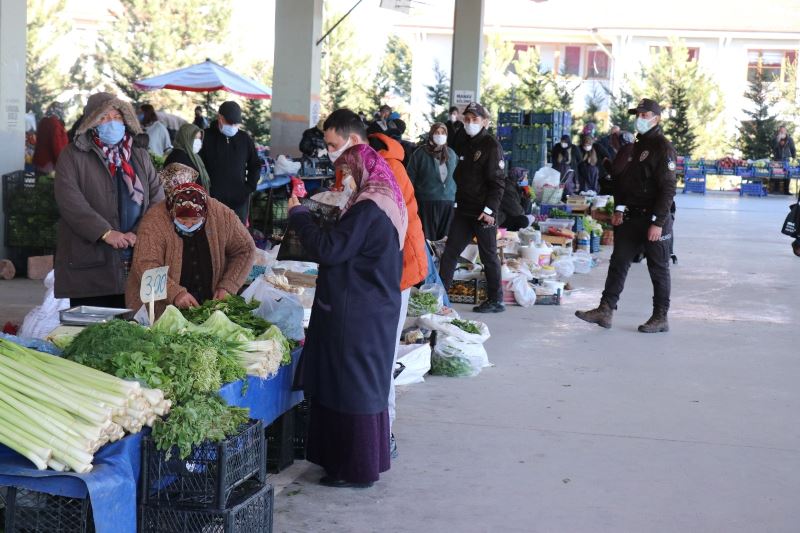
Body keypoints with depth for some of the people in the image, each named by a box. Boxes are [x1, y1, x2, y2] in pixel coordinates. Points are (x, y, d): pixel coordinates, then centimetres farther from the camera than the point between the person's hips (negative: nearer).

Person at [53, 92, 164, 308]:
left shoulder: (140, 155, 15)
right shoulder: (73, 156, 2)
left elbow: (157, 198, 7)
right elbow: (70, 202, -10)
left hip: (136, 264, 4)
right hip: (90, 265, -3)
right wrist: (106, 233, -20)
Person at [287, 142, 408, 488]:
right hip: (376, 307, 10)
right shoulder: (386, 202, 12)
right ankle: (369, 459, 28)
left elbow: (329, 249, -21)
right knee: (368, 384, 17)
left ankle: (358, 469, 7)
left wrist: (297, 214, -11)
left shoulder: (368, 209, -20)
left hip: (356, 313, -10)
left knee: (352, 385, -1)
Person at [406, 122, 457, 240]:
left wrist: (456, 199, 14)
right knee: (427, 236, -3)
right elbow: (410, 178, -2)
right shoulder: (420, 153, -3)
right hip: (427, 203, -4)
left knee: (445, 237, 6)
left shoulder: (451, 154, 10)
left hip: (448, 203, 4)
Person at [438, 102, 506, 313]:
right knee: (449, 252, 5)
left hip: (483, 213, -8)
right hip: (463, 209, 8)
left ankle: (496, 300, 10)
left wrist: (489, 210, -20)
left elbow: (498, 182, -15)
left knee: (488, 256, 1)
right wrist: (457, 202, 16)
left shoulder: (491, 146, -9)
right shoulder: (467, 145, 15)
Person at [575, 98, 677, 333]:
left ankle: (661, 318, 10)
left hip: (655, 218, -8)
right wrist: (620, 208, 8)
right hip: (631, 217, 8)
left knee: (658, 269, 2)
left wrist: (657, 222, -20)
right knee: (618, 263, 5)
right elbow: (622, 180, 20)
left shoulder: (663, 148, -11)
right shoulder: (636, 146, 14)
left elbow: (668, 189, -16)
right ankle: (605, 310, 7)